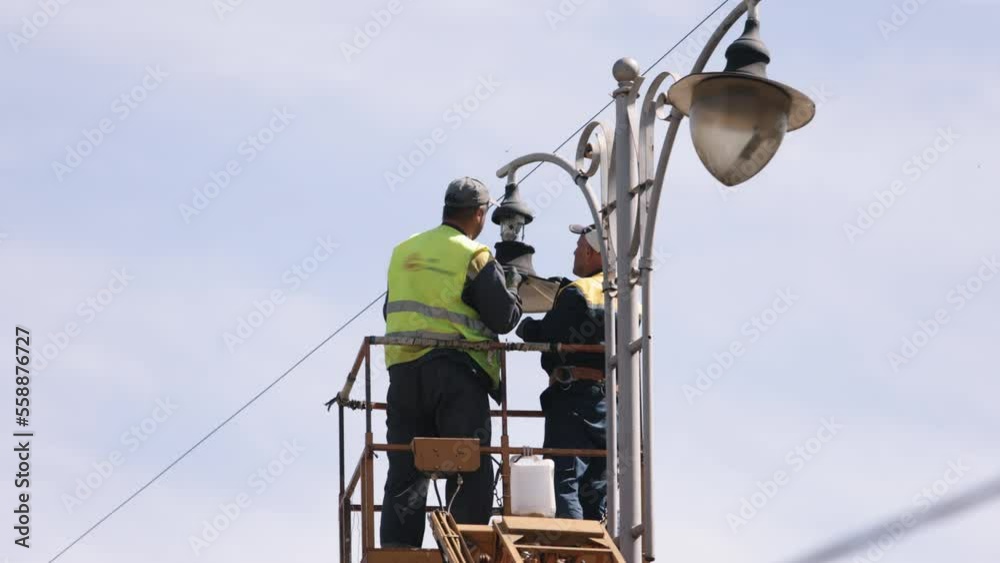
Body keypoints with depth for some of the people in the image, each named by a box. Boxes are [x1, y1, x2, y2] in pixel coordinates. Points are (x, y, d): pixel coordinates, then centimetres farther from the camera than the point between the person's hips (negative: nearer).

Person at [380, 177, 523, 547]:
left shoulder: (403, 253, 13)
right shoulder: (473, 257, -6)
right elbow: (503, 318, -6)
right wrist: (515, 300, 14)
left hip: (403, 373, 5)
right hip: (457, 374, -5)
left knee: (405, 472, 7)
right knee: (470, 470, -2)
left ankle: (397, 549, 1)